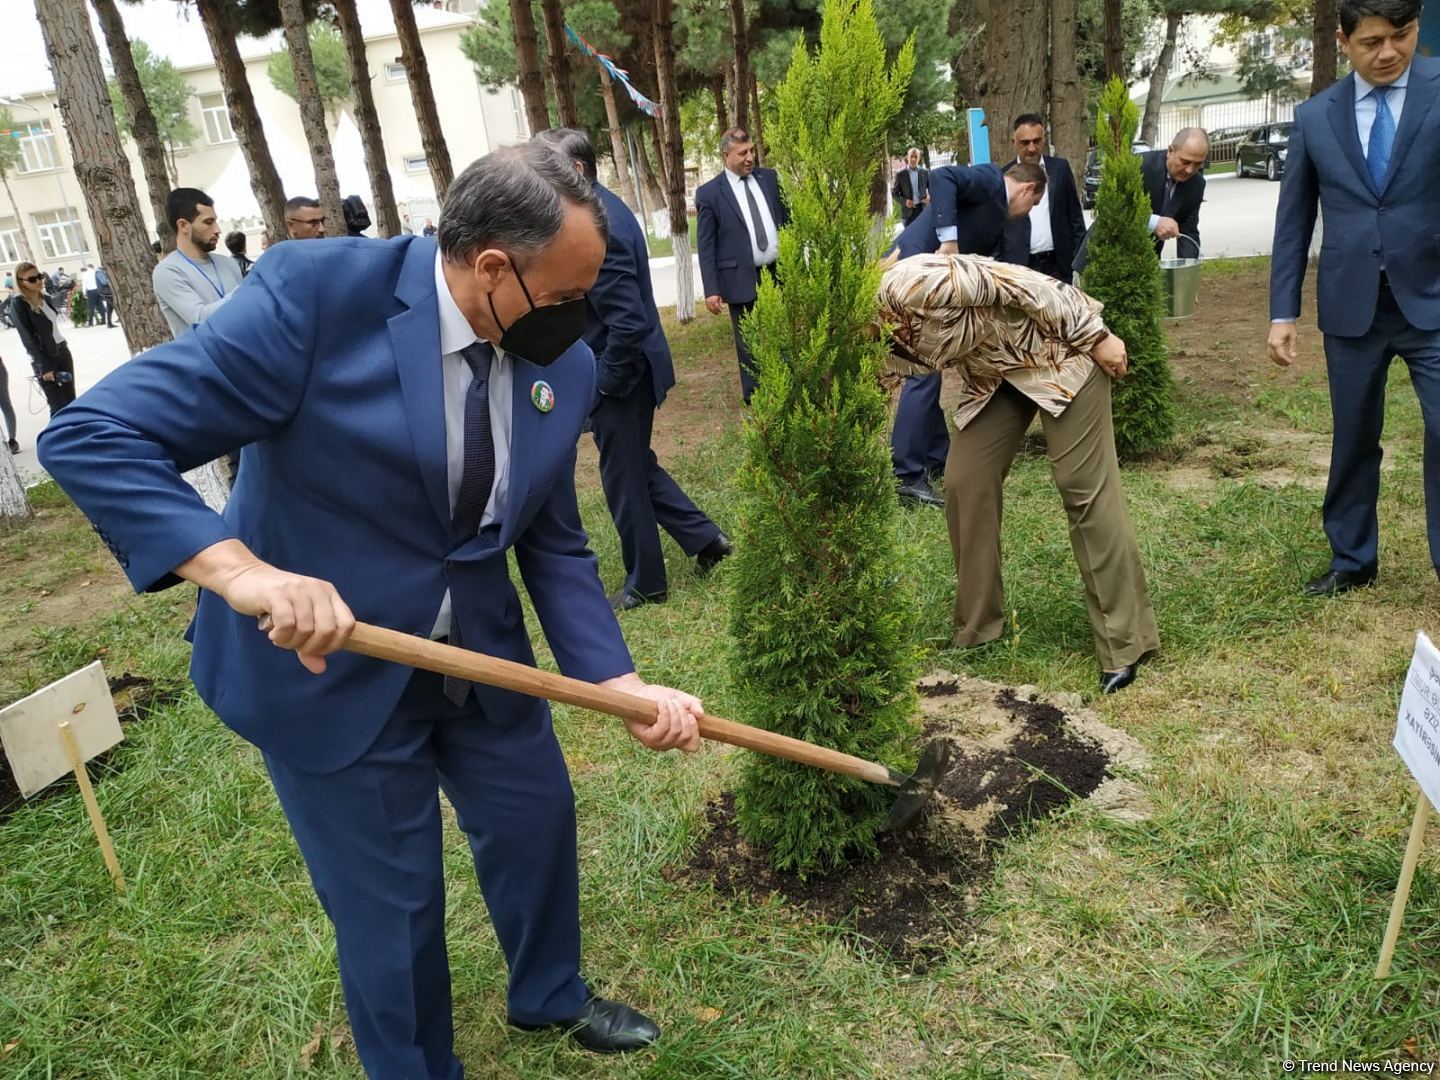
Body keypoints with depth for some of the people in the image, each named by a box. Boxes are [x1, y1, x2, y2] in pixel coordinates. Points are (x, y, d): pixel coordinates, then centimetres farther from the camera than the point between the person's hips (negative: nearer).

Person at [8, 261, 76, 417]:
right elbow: (27, 338, -15)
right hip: (44, 359, -6)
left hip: (63, 352, 7)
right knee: (59, 408, -6)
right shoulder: (18, 303, -11)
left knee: (71, 403, 8)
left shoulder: (47, 299, 9)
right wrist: (44, 367, -20)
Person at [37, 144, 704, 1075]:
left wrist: (622, 681, -10)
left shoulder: (565, 367, -7)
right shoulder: (317, 294, -25)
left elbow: (554, 545, 1)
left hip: (481, 654, 6)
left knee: (540, 821, 21)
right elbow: (93, 436, -24)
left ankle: (549, 995, 52)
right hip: (329, 666, -5)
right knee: (391, 902, 10)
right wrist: (243, 572, -39)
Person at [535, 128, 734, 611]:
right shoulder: (604, 206, 7)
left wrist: (602, 383, -18)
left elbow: (627, 321, -28)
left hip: (619, 374, -10)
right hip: (627, 367, 10)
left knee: (623, 478, 6)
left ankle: (645, 583, 23)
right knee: (636, 466, 21)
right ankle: (705, 538, 28)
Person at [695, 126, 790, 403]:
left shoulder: (769, 178, 6)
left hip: (779, 274, 4)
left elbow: (787, 219, 14)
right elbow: (705, 246, -5)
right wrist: (711, 289, -10)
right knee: (749, 345, 7)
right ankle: (755, 399, 17)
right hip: (742, 280, -3)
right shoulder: (709, 193, -5)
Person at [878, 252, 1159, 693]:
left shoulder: (910, 285, -30)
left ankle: (1125, 640, 1)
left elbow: (1024, 283, -25)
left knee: (1085, 487, -7)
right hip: (991, 373, 8)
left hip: (1057, 348, -7)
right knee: (964, 485, -1)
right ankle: (976, 628, 14)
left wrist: (1096, 338, -19)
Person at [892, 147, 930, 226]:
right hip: (908, 211, -1)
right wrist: (904, 201, -14)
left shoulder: (925, 172, 7)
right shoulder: (900, 174, 2)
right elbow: (894, 193, 4)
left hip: (923, 210, 2)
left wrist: (930, 197, -9)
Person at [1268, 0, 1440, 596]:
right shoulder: (1314, 117, 5)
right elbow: (1293, 221, 8)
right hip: (1351, 307, 2)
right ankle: (1353, 559, 29)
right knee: (1353, 440, 13)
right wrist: (1282, 311, 3)